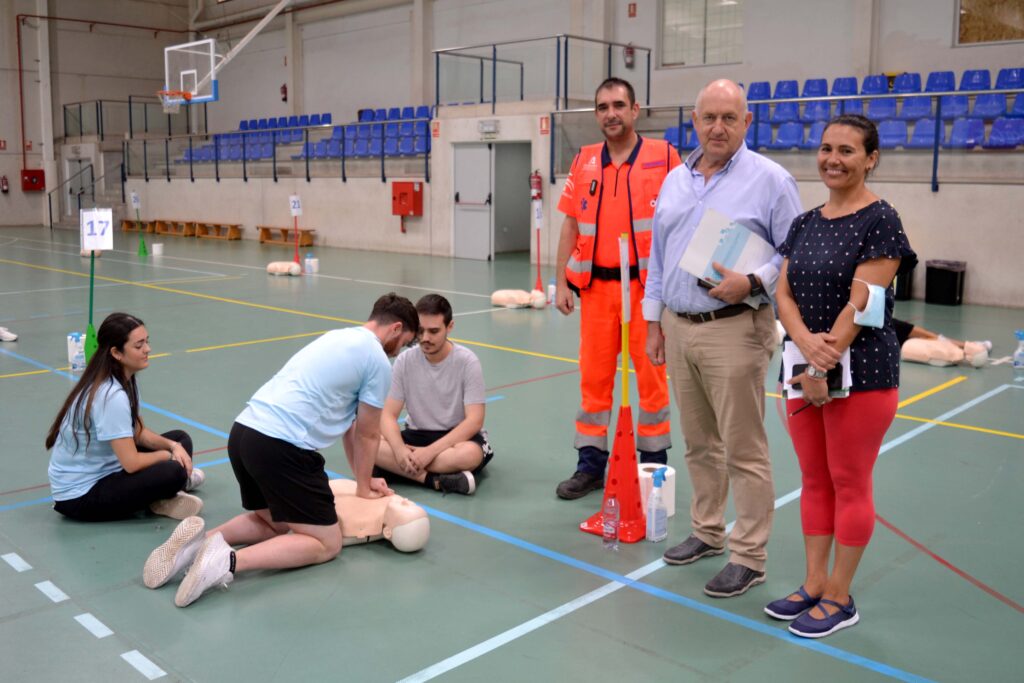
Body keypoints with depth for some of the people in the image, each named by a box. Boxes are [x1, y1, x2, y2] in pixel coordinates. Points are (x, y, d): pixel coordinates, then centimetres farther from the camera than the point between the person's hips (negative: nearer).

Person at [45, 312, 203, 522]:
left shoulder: (126, 379, 1)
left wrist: (173, 446, -7)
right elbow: (131, 463, -27)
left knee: (181, 439, 7)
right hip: (80, 495, -10)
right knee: (173, 472, -27)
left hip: (103, 469, 10)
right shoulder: (111, 396, -28)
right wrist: (167, 454, -9)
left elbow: (138, 433, 10)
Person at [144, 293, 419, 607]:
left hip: (243, 432, 9)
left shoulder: (339, 337, 24)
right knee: (327, 544, 4)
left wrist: (363, 479, 34)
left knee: (273, 523, 29)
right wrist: (364, 487, 23)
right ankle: (229, 560, -16)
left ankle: (200, 542, 4)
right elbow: (367, 434, 8)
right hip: (282, 447, -9)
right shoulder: (378, 362, -2)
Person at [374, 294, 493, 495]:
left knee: (470, 454, -39)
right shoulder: (405, 361, -6)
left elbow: (474, 421, -19)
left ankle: (403, 469, -24)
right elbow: (388, 415, -8)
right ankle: (436, 480, -30)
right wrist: (400, 450, -29)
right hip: (417, 435, 3)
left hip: (457, 437, -3)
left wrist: (430, 451, -29)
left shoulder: (467, 361, -14)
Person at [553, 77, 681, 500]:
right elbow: (571, 225, 10)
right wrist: (561, 282, 5)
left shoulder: (664, 156, -2)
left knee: (651, 374, 4)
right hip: (596, 285, 3)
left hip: (647, 285, -3)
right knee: (594, 375, 8)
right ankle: (590, 465, 19)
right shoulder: (584, 161, 8)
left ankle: (654, 463, 19)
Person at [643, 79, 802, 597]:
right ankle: (707, 531, 30)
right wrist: (653, 322, 14)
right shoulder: (675, 180, 13)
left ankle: (748, 556, 10)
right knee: (699, 442, 16)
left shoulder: (769, 180, -5)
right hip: (678, 327, 6)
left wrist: (753, 283, -21)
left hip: (734, 330, -6)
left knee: (743, 448, -1)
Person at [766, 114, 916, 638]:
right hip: (805, 368, 6)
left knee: (849, 485, 4)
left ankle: (840, 598, 17)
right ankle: (814, 584, 26)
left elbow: (861, 304, -16)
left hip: (861, 373, -6)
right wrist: (806, 342, -16)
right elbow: (784, 293, 3)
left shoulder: (880, 221, -10)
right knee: (815, 481, 13)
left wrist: (823, 368, -18)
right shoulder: (805, 224, 10)